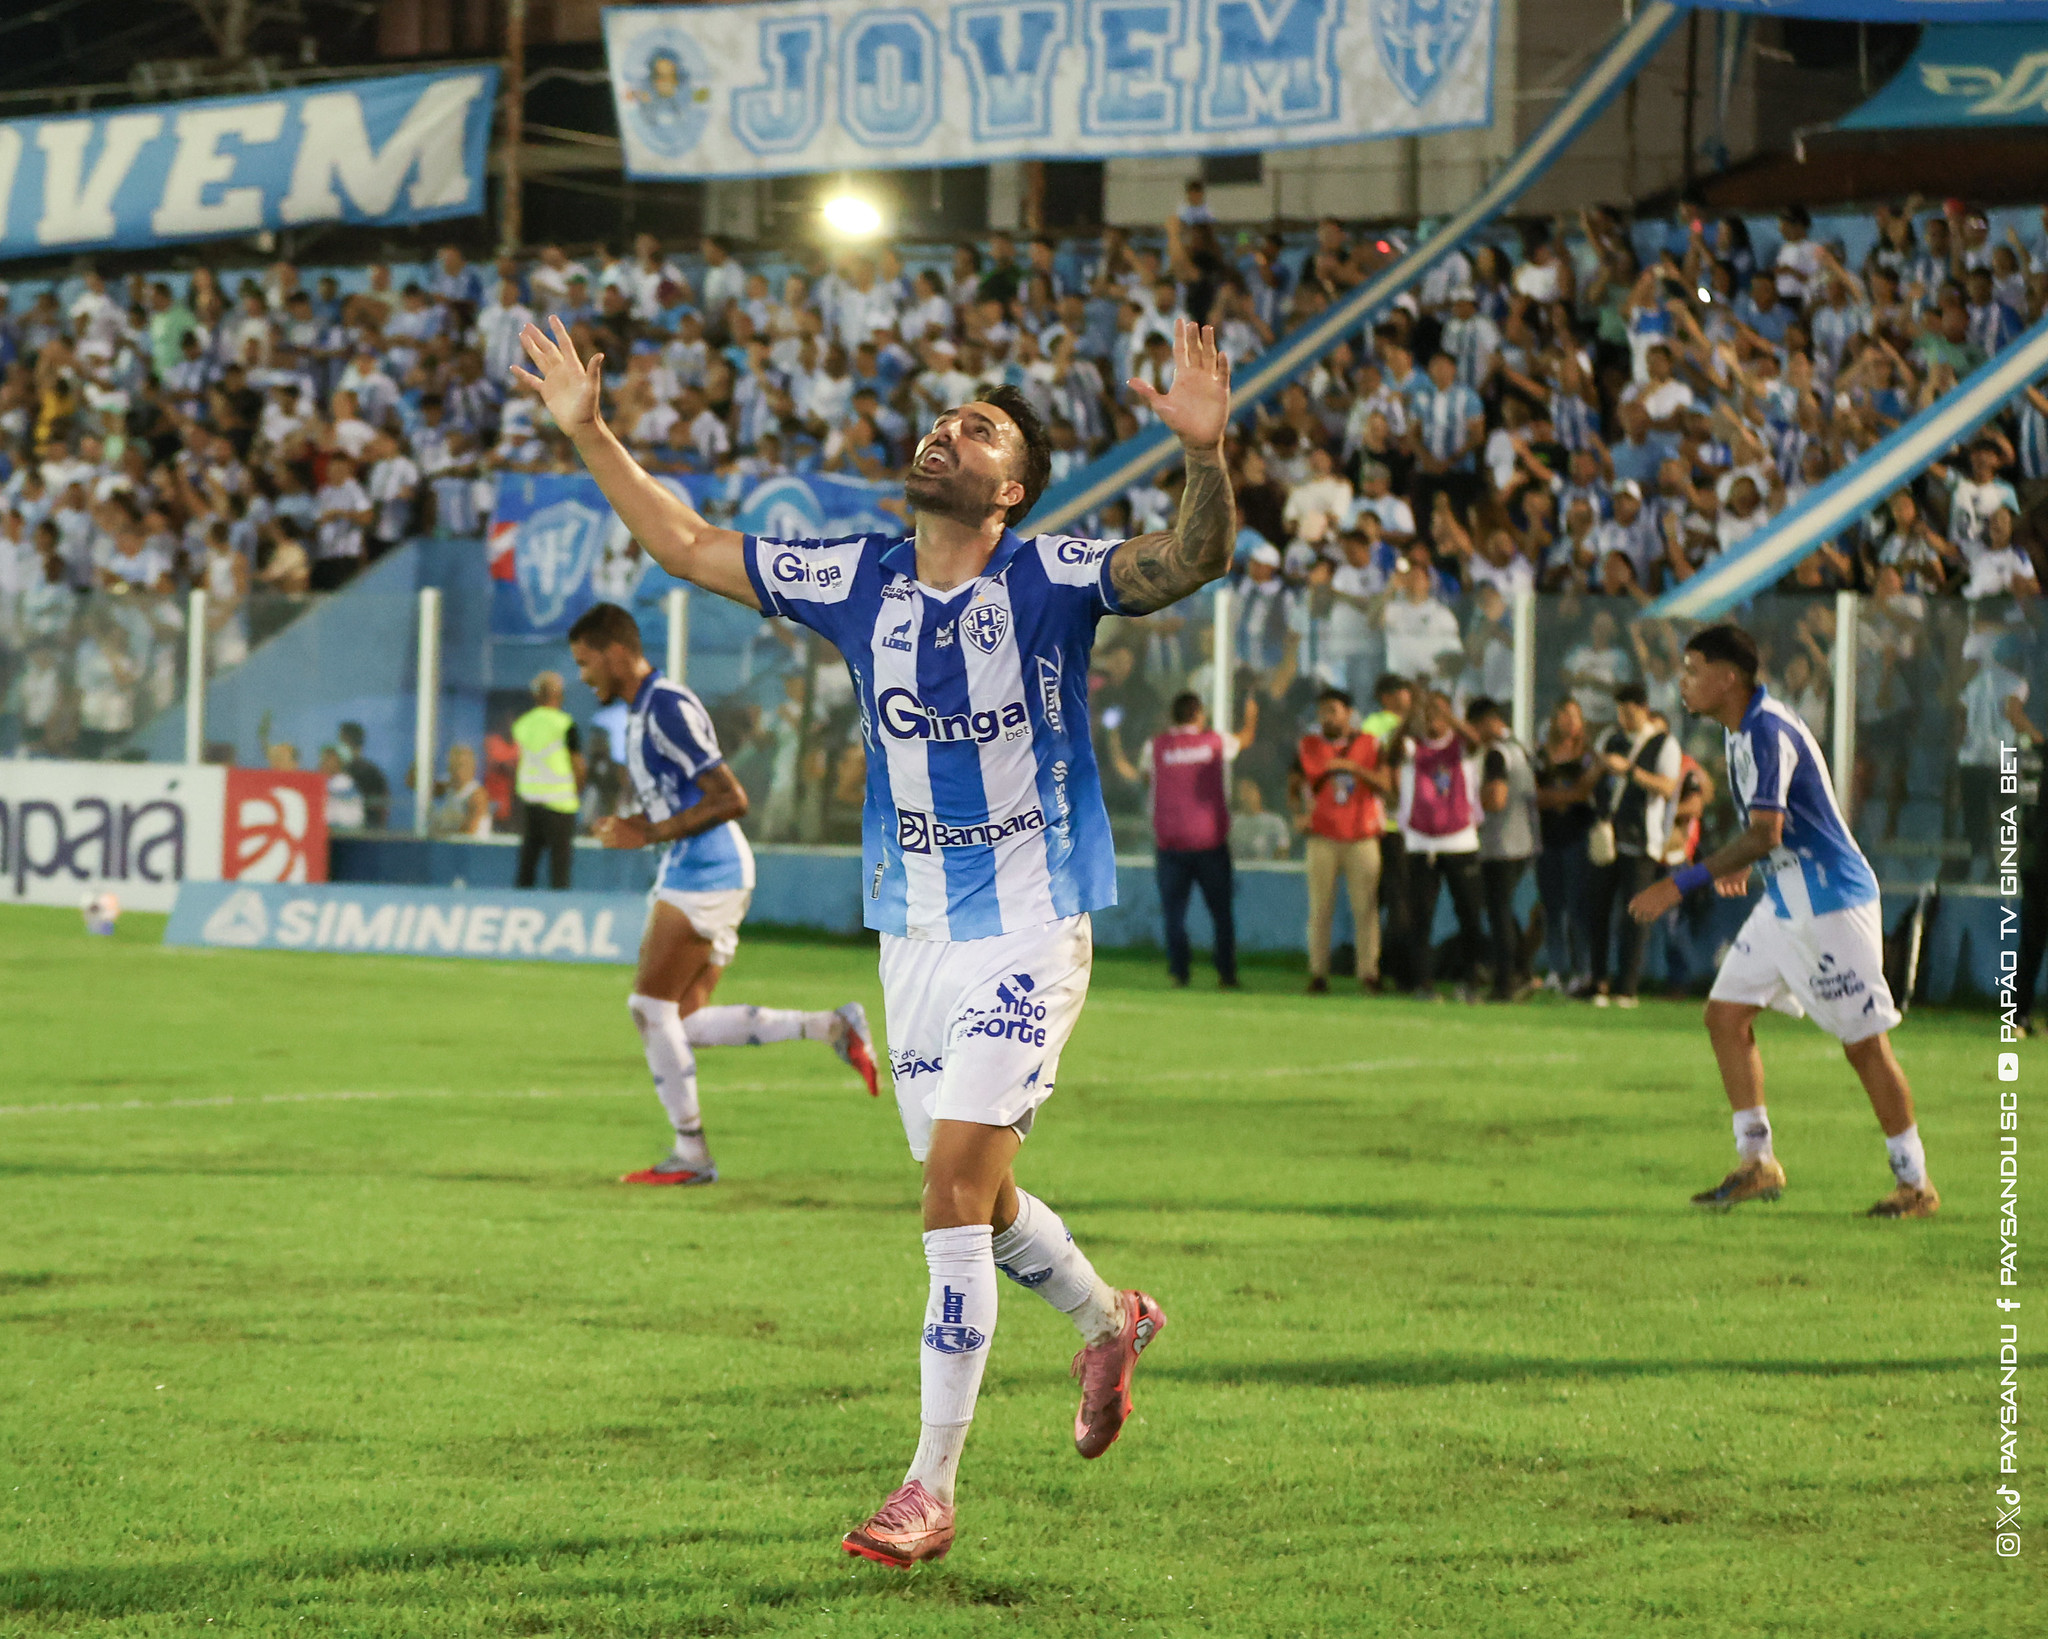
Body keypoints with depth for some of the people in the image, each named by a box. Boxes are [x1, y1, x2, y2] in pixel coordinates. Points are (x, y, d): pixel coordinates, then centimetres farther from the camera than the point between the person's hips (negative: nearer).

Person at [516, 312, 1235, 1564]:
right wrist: (588, 431, 8)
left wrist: (1205, 453, -43)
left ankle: (932, 1490, -10)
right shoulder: (859, 581, 5)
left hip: (1028, 931, -6)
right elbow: (689, 548, 13)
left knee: (956, 1187, -14)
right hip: (913, 931, 6)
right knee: (970, 1198, 14)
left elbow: (1188, 564, -25)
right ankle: (1107, 1320, 44)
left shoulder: (1048, 580, -9)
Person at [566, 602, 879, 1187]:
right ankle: (835, 1027, 8)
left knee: (650, 1006, -8)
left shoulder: (668, 708, -15)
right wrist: (636, 825, 10)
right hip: (688, 877, 10)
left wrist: (651, 833, -20)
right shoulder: (641, 710, 17)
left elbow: (730, 799, -21)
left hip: (705, 876, -10)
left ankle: (691, 1154, -2)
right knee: (685, 1023, 5)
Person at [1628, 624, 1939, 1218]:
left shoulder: (1766, 734, -21)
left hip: (1830, 906, -10)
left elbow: (1765, 834, -31)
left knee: (1864, 1045, -5)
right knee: (1725, 1014, 5)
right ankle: (1756, 1164, 8)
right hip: (1785, 904, 10)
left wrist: (1683, 883, -31)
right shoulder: (1746, 731, 10)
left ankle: (1915, 1185, 4)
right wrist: (1741, 865, 31)